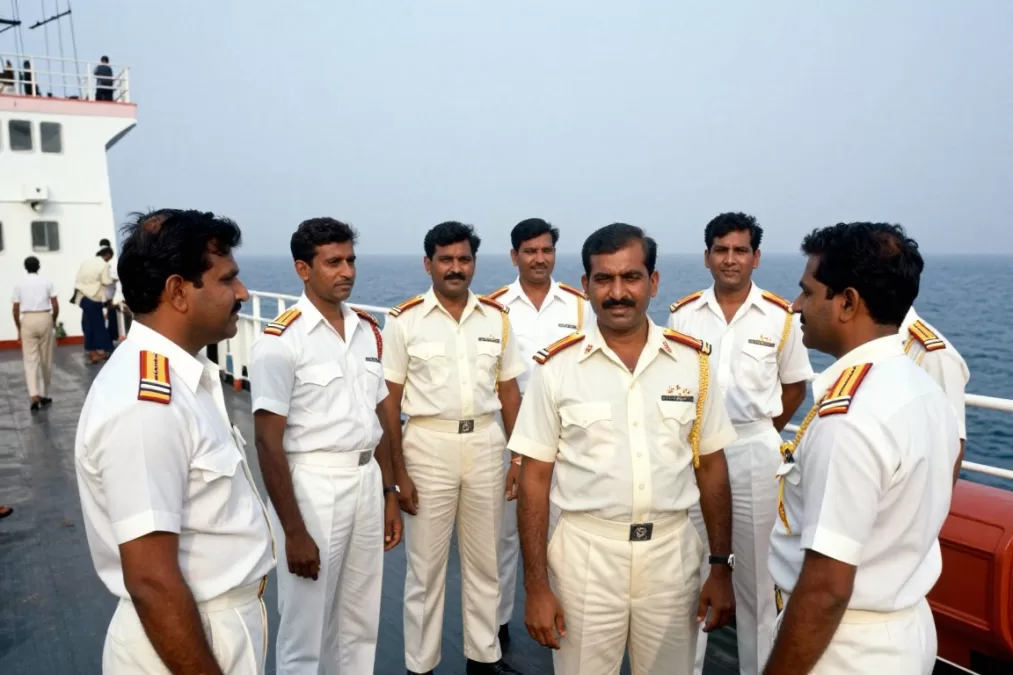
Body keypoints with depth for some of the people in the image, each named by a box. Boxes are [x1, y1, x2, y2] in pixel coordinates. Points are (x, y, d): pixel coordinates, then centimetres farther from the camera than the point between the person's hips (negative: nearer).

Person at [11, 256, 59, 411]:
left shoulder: (20, 284, 6)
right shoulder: (47, 282, 4)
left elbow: (16, 310, 5)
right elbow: (55, 306, 0)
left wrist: (19, 328, 17)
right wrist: (53, 320, 17)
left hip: (27, 320, 0)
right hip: (44, 319, 0)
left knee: (30, 360, 0)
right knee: (46, 360, 10)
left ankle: (34, 396, -15)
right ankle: (44, 395, 18)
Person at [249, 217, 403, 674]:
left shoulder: (367, 331, 7)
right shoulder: (281, 341, -13)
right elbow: (268, 442, -14)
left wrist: (389, 492, 12)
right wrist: (294, 531, -15)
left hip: (367, 482, 6)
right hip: (312, 486, -6)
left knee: (359, 625, 19)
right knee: (306, 633, 9)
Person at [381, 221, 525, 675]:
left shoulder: (497, 318, 4)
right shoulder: (404, 320, -6)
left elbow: (510, 392, 7)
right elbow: (389, 401, -5)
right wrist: (398, 472, -9)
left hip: (486, 443, 3)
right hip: (428, 446, -3)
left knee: (484, 559, 16)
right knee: (426, 564, 9)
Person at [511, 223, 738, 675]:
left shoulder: (693, 361, -1)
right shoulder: (557, 367, -7)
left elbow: (711, 467, 5)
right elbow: (535, 478, -4)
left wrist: (721, 567, 3)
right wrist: (536, 585, -6)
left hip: (673, 552, 2)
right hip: (585, 552, -1)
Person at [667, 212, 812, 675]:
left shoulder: (780, 317, -2)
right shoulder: (683, 315, 1)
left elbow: (795, 385, 8)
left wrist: (762, 430, 6)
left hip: (754, 452, -1)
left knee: (754, 568, 10)